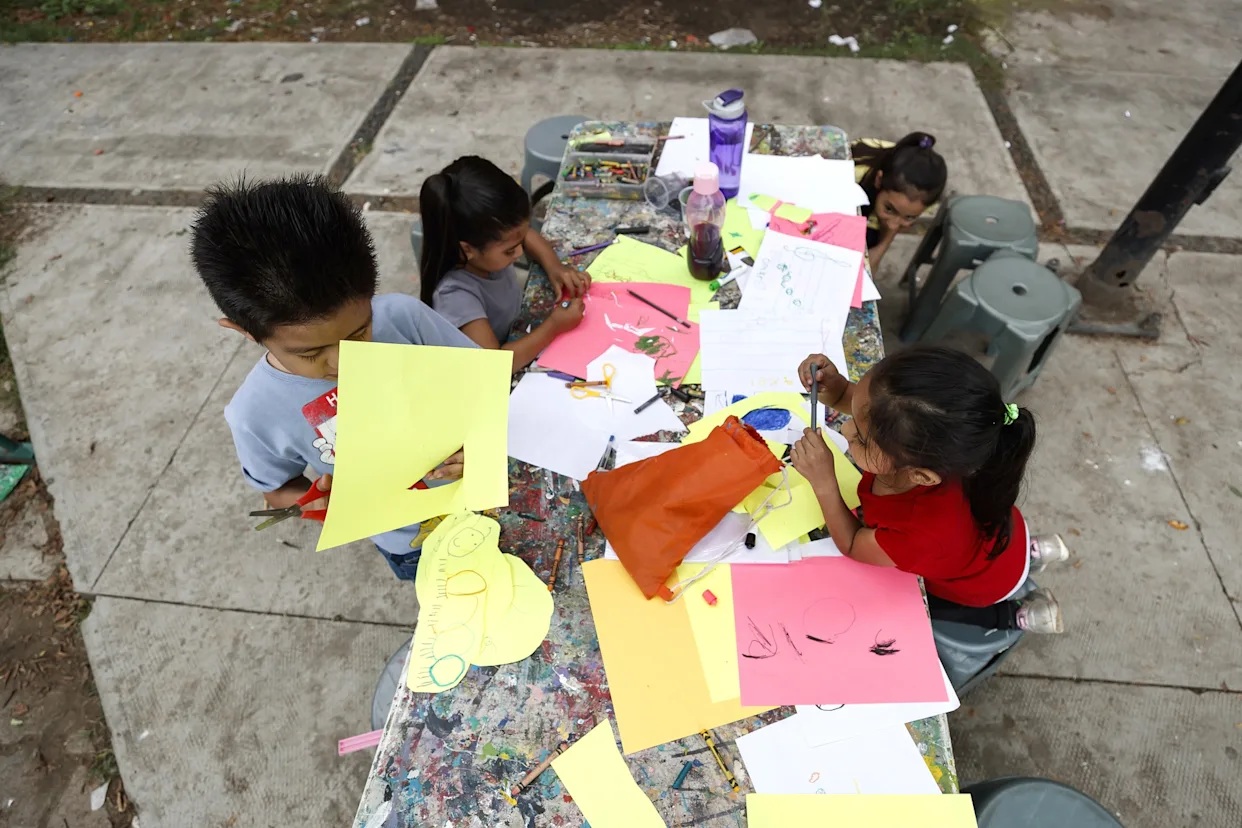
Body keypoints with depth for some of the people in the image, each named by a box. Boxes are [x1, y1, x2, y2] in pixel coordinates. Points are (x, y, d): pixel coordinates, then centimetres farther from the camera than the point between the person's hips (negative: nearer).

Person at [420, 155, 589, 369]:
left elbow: (527, 234, 6)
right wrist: (554, 326, -29)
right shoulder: (456, 294, -35)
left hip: (518, 341, 8)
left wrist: (554, 267, -12)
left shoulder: (487, 236, -16)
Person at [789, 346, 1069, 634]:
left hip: (988, 582, -4)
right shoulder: (916, 436, -35)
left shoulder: (924, 534, -47)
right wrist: (832, 386, -35)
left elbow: (852, 546, -26)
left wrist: (823, 483, -35)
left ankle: (1013, 615, 21)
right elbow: (863, 405, -14)